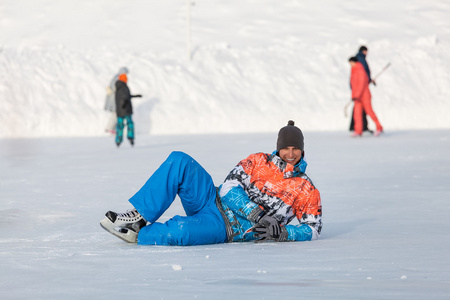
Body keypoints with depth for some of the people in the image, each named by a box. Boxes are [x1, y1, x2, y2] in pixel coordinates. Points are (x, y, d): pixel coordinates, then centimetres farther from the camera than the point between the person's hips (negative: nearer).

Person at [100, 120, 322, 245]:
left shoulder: (307, 191, 3)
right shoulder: (259, 161, 9)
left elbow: (314, 229, 3)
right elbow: (229, 186, -1)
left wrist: (281, 233, -16)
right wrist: (256, 213, -17)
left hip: (228, 229, -4)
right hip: (213, 200, 4)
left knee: (177, 232, -35)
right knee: (179, 161, -19)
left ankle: (137, 234, -5)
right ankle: (138, 218, -17)